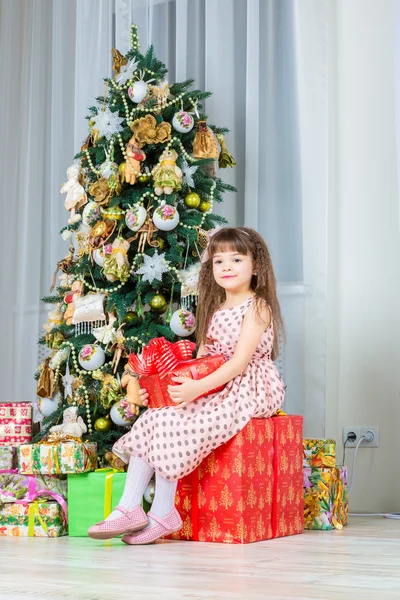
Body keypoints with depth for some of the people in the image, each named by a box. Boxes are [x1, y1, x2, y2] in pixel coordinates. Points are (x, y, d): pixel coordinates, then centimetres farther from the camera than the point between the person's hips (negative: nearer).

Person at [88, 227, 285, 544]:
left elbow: (239, 362, -19)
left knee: (173, 423, -25)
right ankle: (130, 508, -16)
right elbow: (201, 358, 12)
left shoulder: (257, 307, -8)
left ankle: (163, 512, -14)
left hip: (247, 390, -8)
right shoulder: (214, 310, 17)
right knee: (155, 416, -13)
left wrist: (198, 387, -31)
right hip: (213, 387, 8)